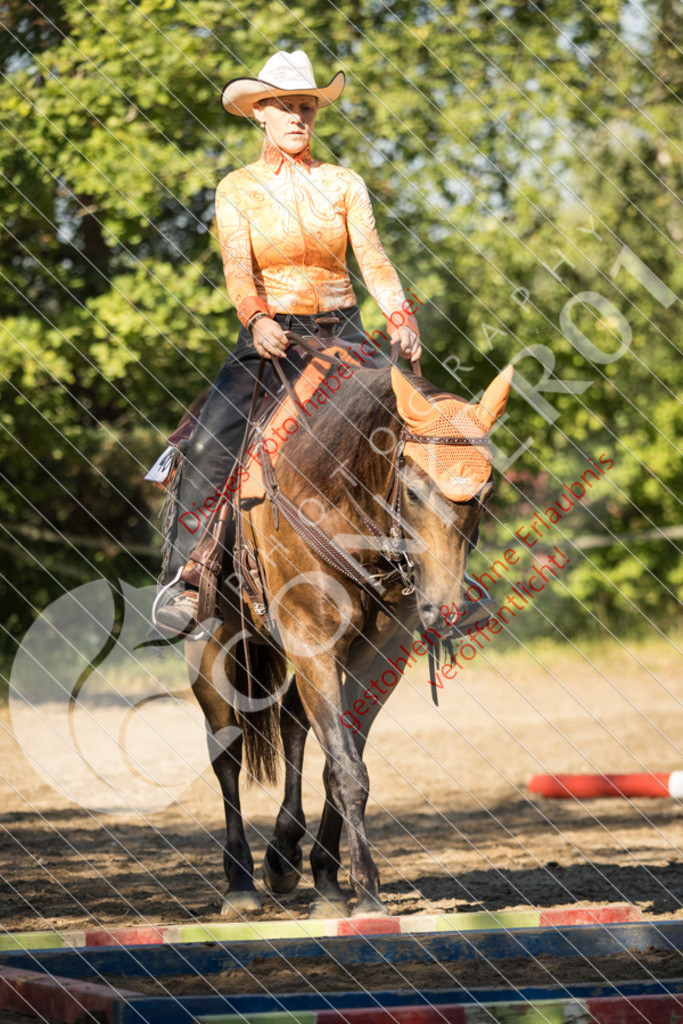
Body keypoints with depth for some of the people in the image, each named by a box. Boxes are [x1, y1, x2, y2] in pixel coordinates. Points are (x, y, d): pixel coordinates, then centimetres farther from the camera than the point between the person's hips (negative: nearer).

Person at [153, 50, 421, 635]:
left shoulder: (343, 185, 7)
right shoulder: (238, 190, 4)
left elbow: (373, 259, -4)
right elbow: (238, 264, -11)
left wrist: (400, 318, -23)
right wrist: (257, 320, -32)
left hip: (339, 329, 1)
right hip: (268, 334, -1)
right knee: (209, 444, -22)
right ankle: (185, 575, -11)